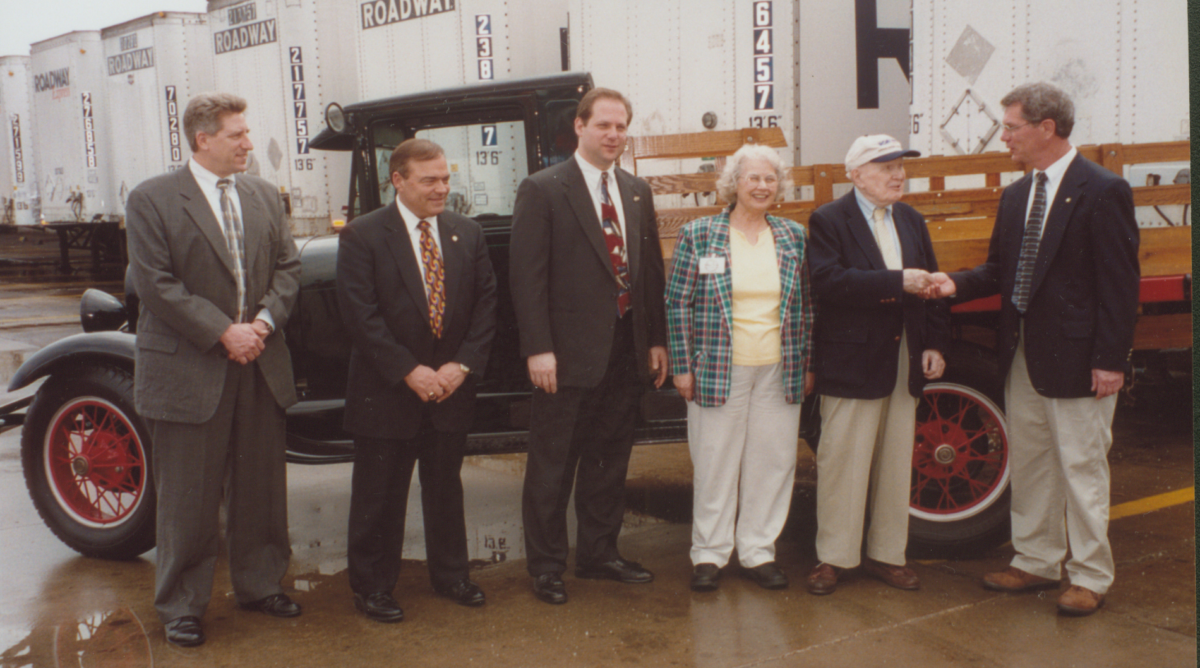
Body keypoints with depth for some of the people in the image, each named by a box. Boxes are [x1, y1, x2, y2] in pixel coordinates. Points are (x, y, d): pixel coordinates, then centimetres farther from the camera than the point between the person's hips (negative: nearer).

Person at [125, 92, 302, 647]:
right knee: (188, 497, 4)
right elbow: (156, 284, -12)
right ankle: (181, 607, 20)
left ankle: (259, 584, 32)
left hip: (260, 367, 5)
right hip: (188, 371, -5)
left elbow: (288, 266, 9)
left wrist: (264, 321, -8)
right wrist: (223, 332, -16)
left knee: (261, 487, 14)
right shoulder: (151, 200, -6)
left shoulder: (264, 196, 10)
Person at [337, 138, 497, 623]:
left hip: (451, 388, 4)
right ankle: (371, 586, 23)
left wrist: (462, 365, -9)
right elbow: (360, 315, -13)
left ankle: (450, 574, 33)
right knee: (379, 497, 7)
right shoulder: (362, 236, -7)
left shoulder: (468, 234, 5)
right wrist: (409, 371, -17)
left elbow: (486, 305, 3)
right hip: (387, 393, -3)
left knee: (445, 488, 17)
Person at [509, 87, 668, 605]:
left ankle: (599, 554, 31)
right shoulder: (542, 191, -7)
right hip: (570, 353, -6)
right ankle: (546, 566, 18)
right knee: (552, 466, 5)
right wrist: (538, 349, -17)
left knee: (609, 461, 16)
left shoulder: (637, 192, 12)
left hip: (626, 348, 6)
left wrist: (657, 339, 9)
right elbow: (527, 275, -12)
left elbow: (651, 269, 14)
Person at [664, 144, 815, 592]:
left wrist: (808, 365, 8)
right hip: (719, 370, -3)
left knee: (772, 463, 7)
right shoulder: (698, 235, -1)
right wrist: (682, 367, -6)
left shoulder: (794, 237, 9)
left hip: (779, 372, 3)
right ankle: (709, 554, 16)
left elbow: (806, 306, 12)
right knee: (715, 465, 3)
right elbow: (678, 303, -2)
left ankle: (758, 551, 21)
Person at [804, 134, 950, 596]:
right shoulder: (828, 221, -6)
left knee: (896, 465, 12)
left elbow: (928, 285, 15)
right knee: (843, 463, 0)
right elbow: (830, 281, -22)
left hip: (904, 363, 6)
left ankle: (887, 555, 24)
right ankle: (832, 557, 13)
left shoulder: (912, 221, 14)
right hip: (853, 363, -6)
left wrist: (935, 344, 4)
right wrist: (896, 282, -25)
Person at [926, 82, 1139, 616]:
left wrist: (1110, 360, -17)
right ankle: (1037, 562, 31)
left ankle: (1090, 577, 18)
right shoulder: (1015, 196, 11)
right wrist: (957, 284, -5)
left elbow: (1120, 283, -13)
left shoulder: (1103, 192, -11)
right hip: (1022, 353, 8)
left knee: (1081, 467, 3)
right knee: (1027, 464, 16)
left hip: (1076, 357, -7)